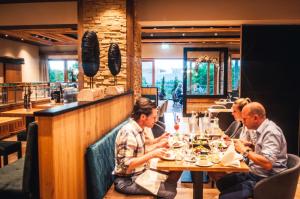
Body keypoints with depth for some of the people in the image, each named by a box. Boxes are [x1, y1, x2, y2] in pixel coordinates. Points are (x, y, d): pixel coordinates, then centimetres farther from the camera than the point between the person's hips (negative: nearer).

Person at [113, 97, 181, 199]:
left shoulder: (139, 129, 3)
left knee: (175, 173, 4)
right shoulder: (128, 133, -25)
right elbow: (126, 166, -28)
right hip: (127, 181, -9)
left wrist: (158, 145, 1)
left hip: (140, 173, 9)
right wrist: (152, 154, -27)